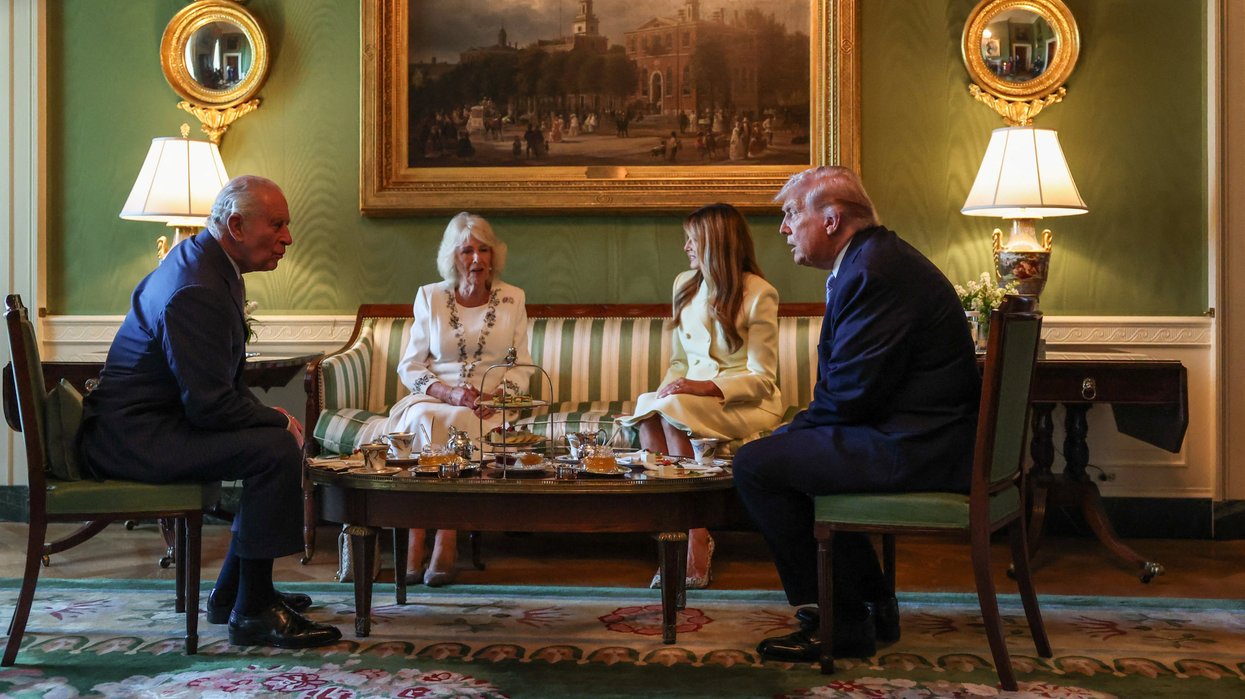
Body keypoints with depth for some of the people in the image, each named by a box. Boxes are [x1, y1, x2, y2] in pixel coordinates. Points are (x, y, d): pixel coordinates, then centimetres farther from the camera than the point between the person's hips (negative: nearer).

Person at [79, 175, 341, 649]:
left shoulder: (202, 262, 12)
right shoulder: (197, 291, -23)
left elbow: (217, 380, 21)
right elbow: (209, 404, -25)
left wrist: (268, 414, 8)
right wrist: (277, 420, -10)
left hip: (140, 423, 11)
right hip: (132, 437, -11)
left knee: (279, 437, 17)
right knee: (277, 448, -23)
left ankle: (233, 590, 21)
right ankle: (252, 611, -15)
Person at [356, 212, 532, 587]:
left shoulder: (513, 299, 10)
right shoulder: (430, 297, 9)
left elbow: (521, 367, 9)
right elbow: (410, 366, 5)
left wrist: (499, 395, -12)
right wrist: (450, 393, -13)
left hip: (488, 406, 0)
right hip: (432, 397, 1)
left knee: (457, 423, -35)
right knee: (424, 420, -35)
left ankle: (444, 541, -33)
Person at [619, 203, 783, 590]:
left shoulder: (759, 293, -6)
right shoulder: (684, 285, 15)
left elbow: (761, 378, -9)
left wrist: (708, 388, -24)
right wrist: (667, 388, -4)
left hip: (745, 403, -5)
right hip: (693, 396, 6)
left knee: (671, 410, -34)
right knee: (647, 408, -29)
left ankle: (697, 547, -33)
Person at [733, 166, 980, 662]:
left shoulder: (872, 270, -18)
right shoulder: (877, 257, 16)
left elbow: (852, 393, -21)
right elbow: (850, 382, 17)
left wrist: (795, 428, -5)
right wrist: (797, 429, 5)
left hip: (914, 449, -11)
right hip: (925, 437, 11)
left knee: (755, 466, -11)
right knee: (793, 450, 25)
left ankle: (839, 622, -1)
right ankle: (872, 606, 25)